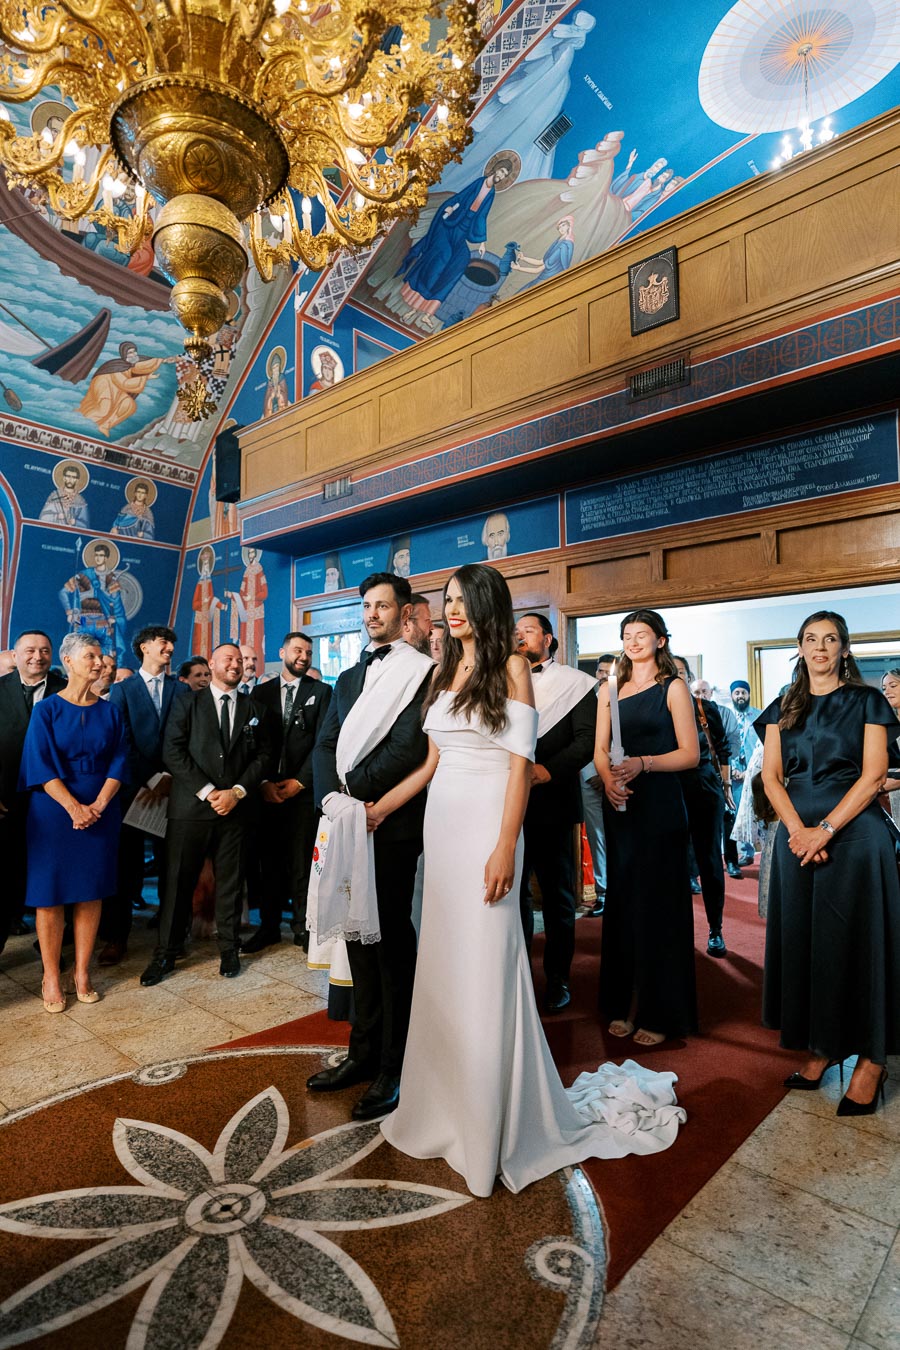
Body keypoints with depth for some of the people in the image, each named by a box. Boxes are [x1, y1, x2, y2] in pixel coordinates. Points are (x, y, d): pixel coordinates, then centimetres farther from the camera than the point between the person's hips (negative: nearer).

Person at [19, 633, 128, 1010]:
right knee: (50, 893, 3)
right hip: (54, 811, -2)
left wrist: (99, 804, -12)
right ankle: (51, 977, 17)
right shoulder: (46, 710, -2)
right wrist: (74, 807, -18)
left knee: (90, 893, 7)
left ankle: (82, 973, 18)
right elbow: (41, 765, -9)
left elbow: (118, 761, 2)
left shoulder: (110, 711, 6)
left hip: (100, 811, 3)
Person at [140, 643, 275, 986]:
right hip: (190, 807, -2)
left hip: (235, 808, 2)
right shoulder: (187, 704, 5)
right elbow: (173, 752, -5)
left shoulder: (254, 709, 12)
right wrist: (207, 791, -13)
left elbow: (264, 755, 6)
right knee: (178, 881, 4)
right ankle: (166, 953, 17)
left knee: (230, 880, 9)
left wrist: (237, 791, -8)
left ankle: (229, 948, 22)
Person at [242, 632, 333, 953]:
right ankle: (269, 925, 20)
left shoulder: (321, 692, 5)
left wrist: (300, 780, -9)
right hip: (267, 790, 2)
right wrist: (263, 782, -5)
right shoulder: (261, 692, 11)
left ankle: (302, 928, 13)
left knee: (302, 862, 2)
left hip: (303, 790, -2)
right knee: (269, 861, 8)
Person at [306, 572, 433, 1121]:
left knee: (392, 942, 4)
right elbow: (325, 747, 9)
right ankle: (364, 1051, 32)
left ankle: (393, 1069, 19)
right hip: (350, 823, 7)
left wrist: (353, 789, -13)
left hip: (394, 824, -7)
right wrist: (332, 798, -8)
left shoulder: (422, 671, -7)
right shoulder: (349, 678, 17)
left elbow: (408, 747, -18)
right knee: (359, 937, 16)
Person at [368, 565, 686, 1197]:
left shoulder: (512, 666, -5)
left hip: (485, 825, -6)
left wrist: (505, 848, -17)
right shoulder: (446, 673, 14)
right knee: (443, 962, 13)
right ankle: (448, 1102, 30)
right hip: (441, 824, 7)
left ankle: (492, 1125, 18)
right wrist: (379, 809, 13)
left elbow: (521, 764, -11)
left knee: (485, 967, 1)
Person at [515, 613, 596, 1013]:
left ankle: (557, 979, 22)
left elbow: (587, 740, -9)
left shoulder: (574, 683, 1)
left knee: (557, 897, 8)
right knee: (514, 893, 12)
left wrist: (547, 769, -20)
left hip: (553, 802, -3)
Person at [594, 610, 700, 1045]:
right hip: (620, 805, 5)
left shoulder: (672, 687, -1)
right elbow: (600, 750, 8)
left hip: (660, 804, -4)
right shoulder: (610, 690, 12)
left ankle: (658, 1013, 16)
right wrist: (608, 779, -12)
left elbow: (690, 753, -8)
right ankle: (624, 1005, 23)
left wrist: (643, 763, -21)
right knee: (622, 902, 10)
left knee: (657, 903, 2)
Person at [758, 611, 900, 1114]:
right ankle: (821, 1049, 19)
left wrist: (826, 830, -16)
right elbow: (772, 775, 5)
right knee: (804, 939, 7)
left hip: (854, 833, -4)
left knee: (854, 940, 0)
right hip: (797, 835, 4)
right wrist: (797, 830, -10)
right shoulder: (784, 708, 10)